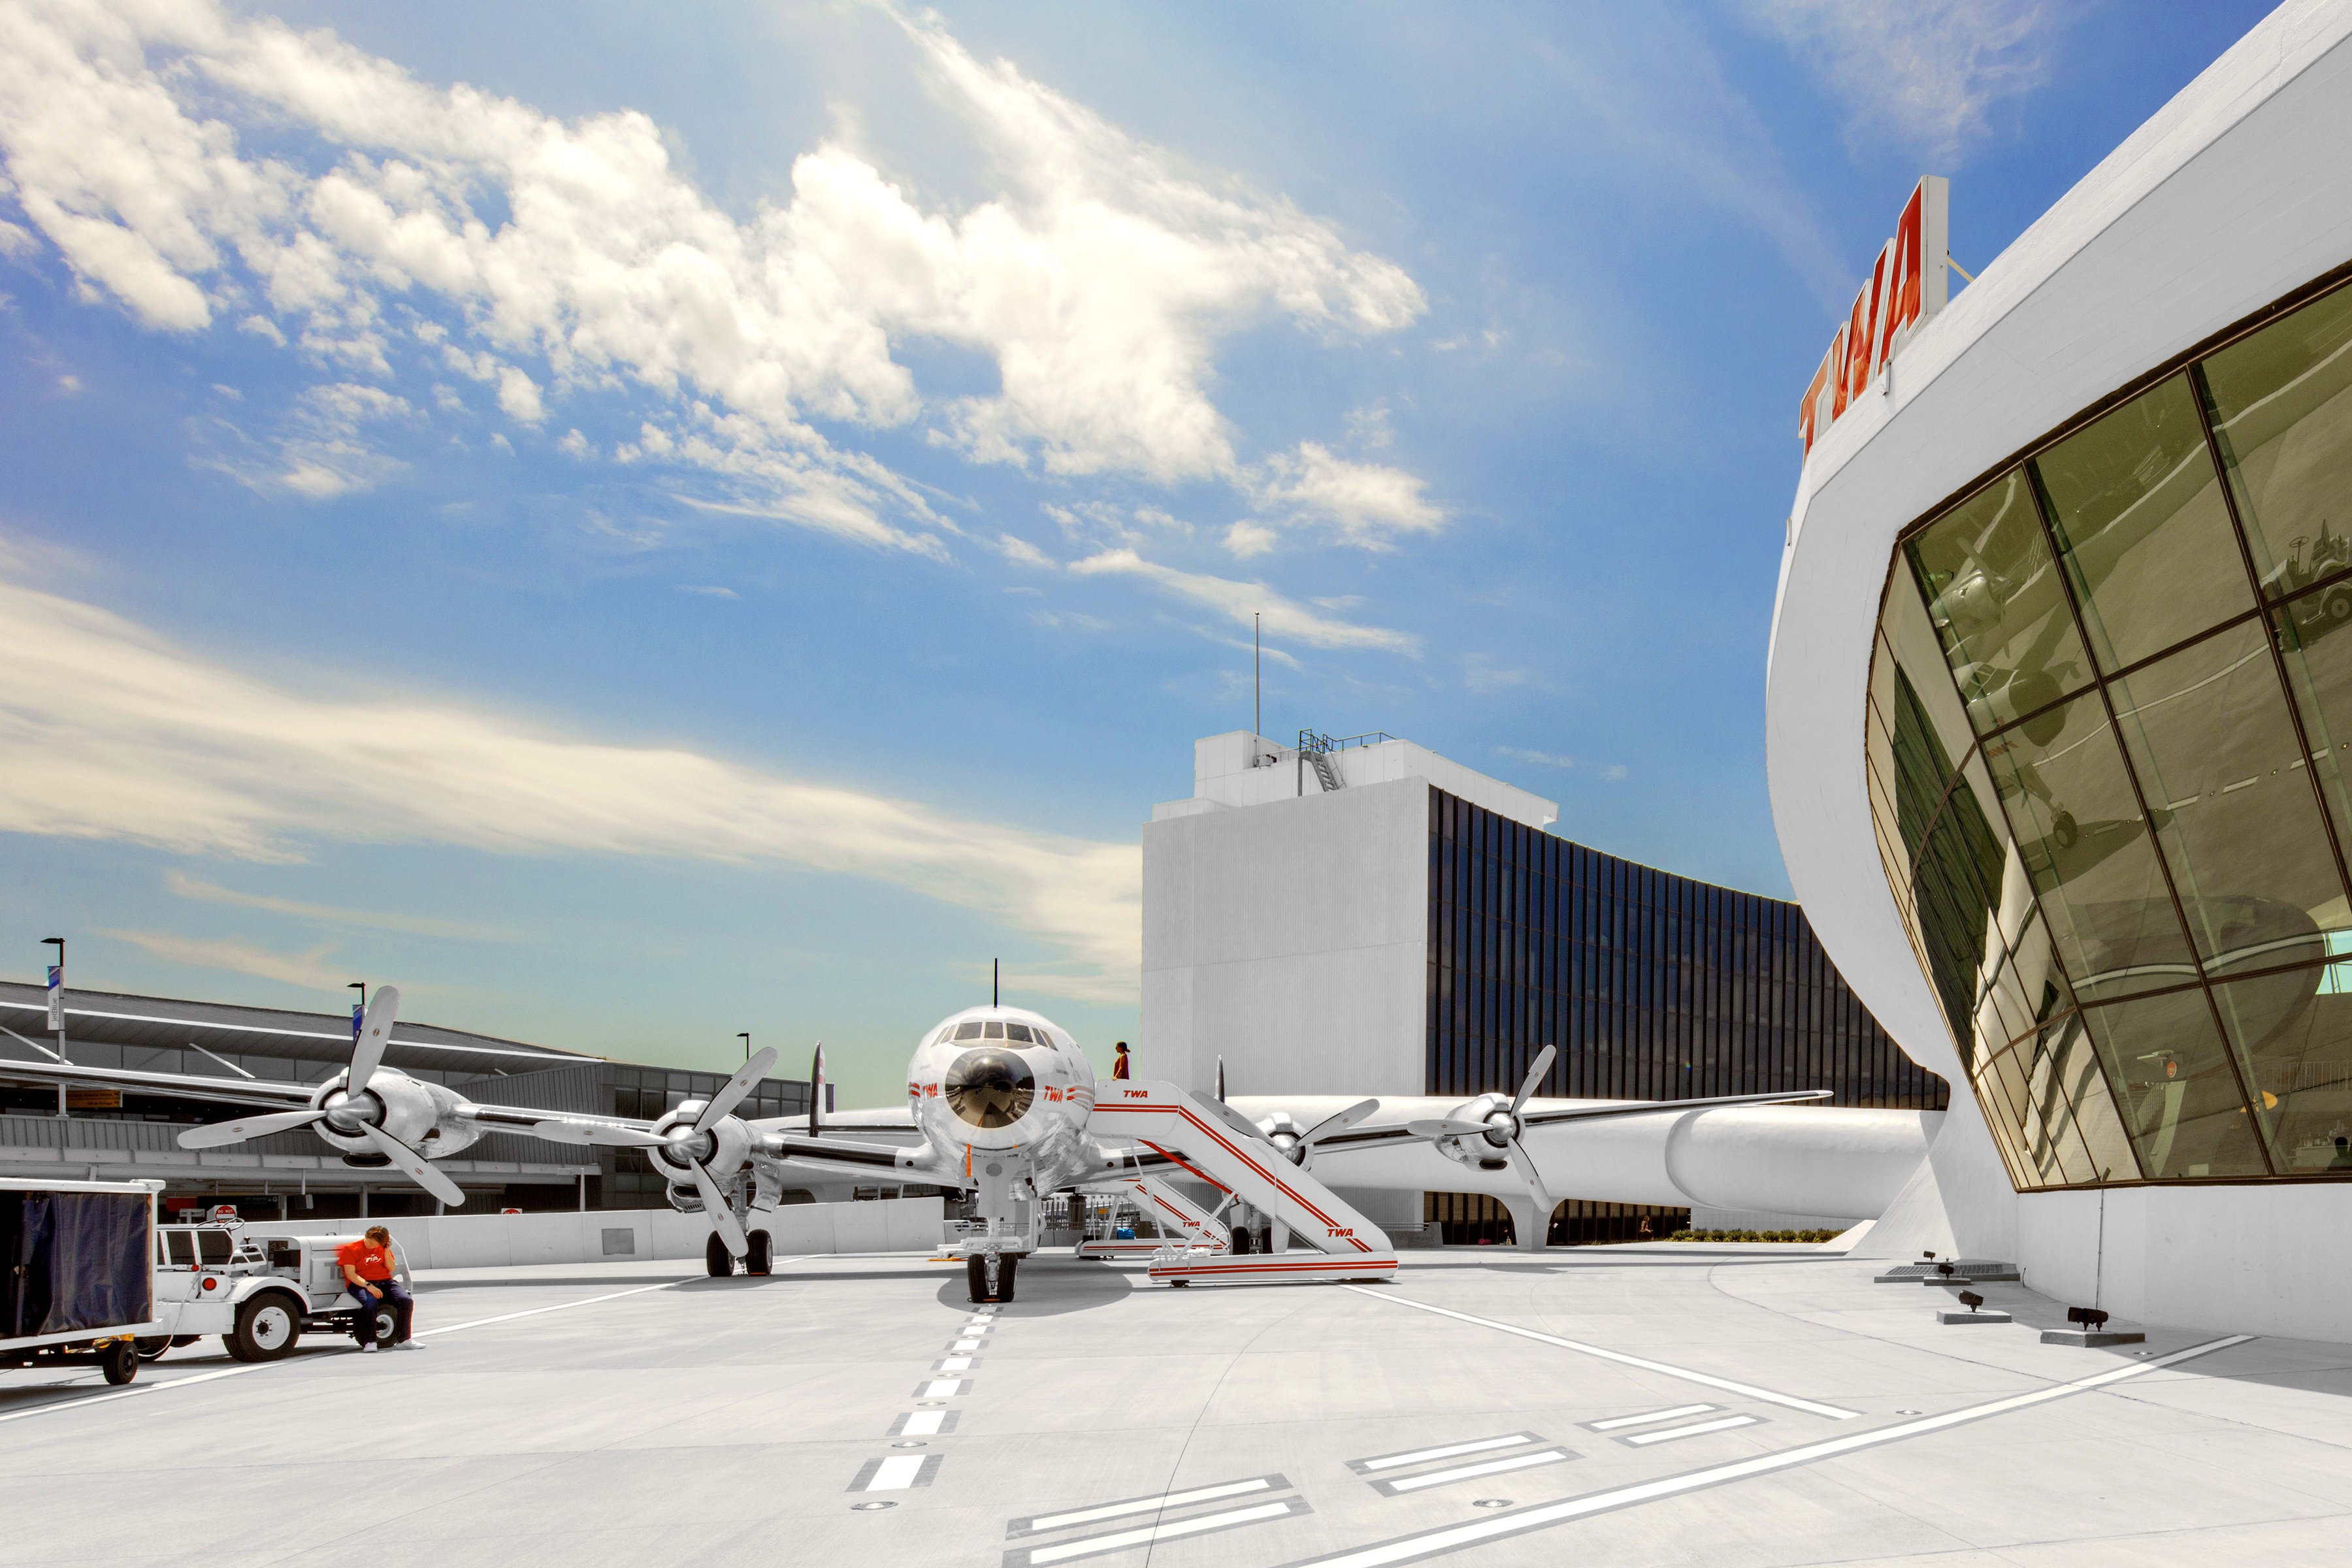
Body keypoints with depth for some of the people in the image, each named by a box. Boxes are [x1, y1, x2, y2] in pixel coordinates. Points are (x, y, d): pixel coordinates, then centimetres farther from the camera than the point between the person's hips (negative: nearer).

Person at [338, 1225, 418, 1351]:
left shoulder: (383, 1249, 13)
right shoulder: (350, 1249, -2)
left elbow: (390, 1269, 9)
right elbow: (350, 1274, -11)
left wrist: (387, 1251, -5)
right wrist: (368, 1286, -23)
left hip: (384, 1282, 4)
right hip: (360, 1284, -4)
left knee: (406, 1301, -21)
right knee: (370, 1302, -39)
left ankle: (404, 1340, -17)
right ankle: (370, 1342, -30)